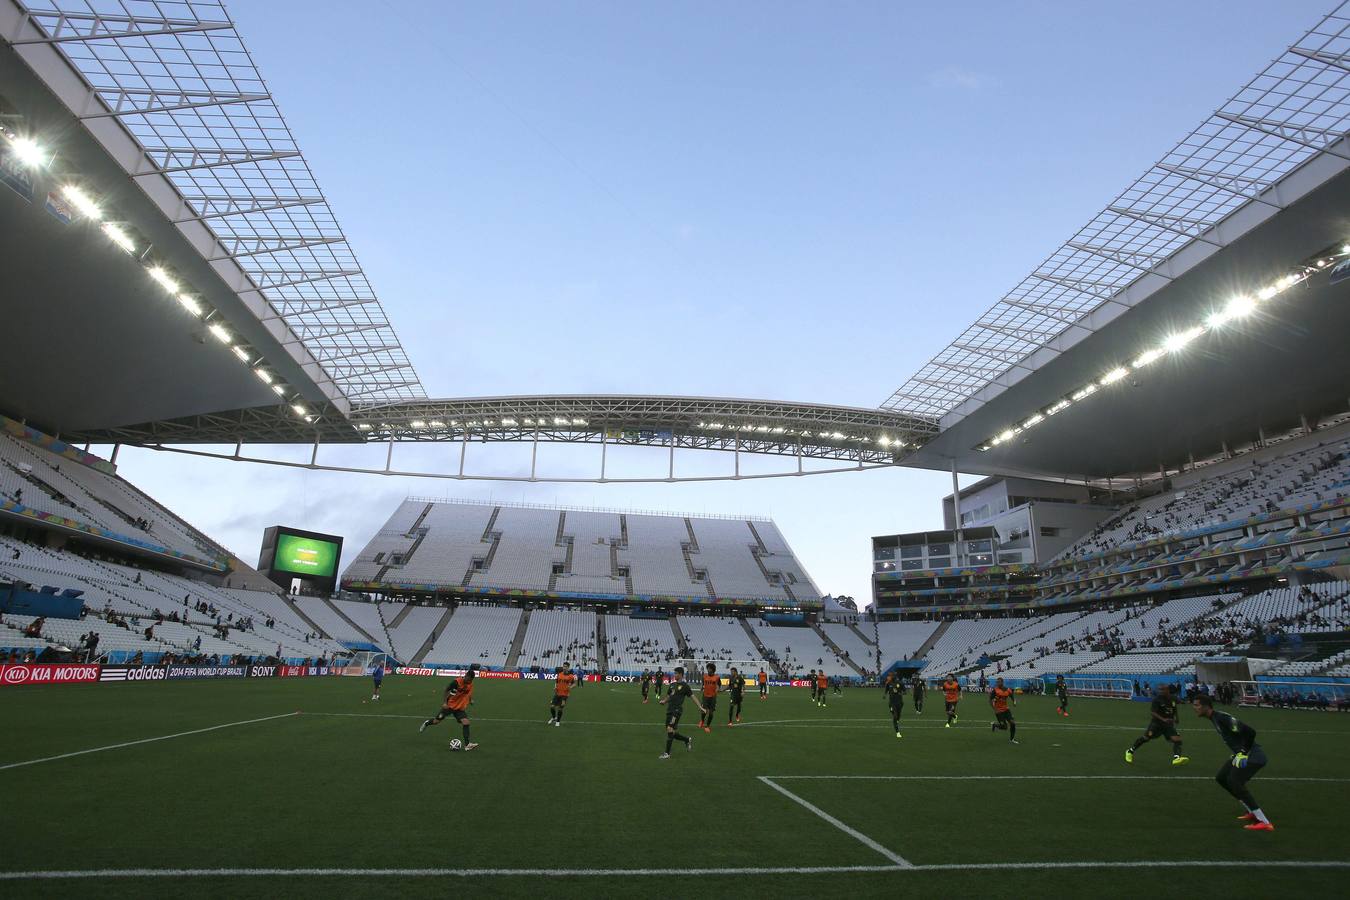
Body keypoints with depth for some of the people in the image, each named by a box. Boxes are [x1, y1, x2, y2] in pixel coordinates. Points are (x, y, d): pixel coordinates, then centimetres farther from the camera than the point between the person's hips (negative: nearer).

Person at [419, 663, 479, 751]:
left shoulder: (470, 684, -6)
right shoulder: (456, 682, -23)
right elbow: (447, 690, -11)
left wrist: (471, 700, -2)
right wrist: (445, 702, -15)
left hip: (460, 708, 3)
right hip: (449, 705, -3)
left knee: (466, 722, -16)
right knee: (436, 721, 9)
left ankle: (467, 744, -13)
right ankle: (426, 723, 46)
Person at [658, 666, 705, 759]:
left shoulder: (684, 686, -2)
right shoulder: (672, 684, 16)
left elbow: (692, 697, -1)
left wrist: (700, 708, -7)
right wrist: (663, 701, 0)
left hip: (677, 710, -7)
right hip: (669, 710, 7)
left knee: (670, 729, -17)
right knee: (671, 733, 8)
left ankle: (667, 753, -11)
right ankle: (687, 740, 31)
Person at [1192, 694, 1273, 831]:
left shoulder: (1222, 718, -22)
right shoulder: (1214, 718, 9)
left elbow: (1250, 732, -27)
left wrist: (1243, 753, -20)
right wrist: (1237, 753, 14)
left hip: (1253, 756, -10)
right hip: (1240, 754, 10)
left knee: (1234, 782, -21)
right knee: (1221, 778, 13)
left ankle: (1264, 823, -16)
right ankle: (1252, 812, 22)